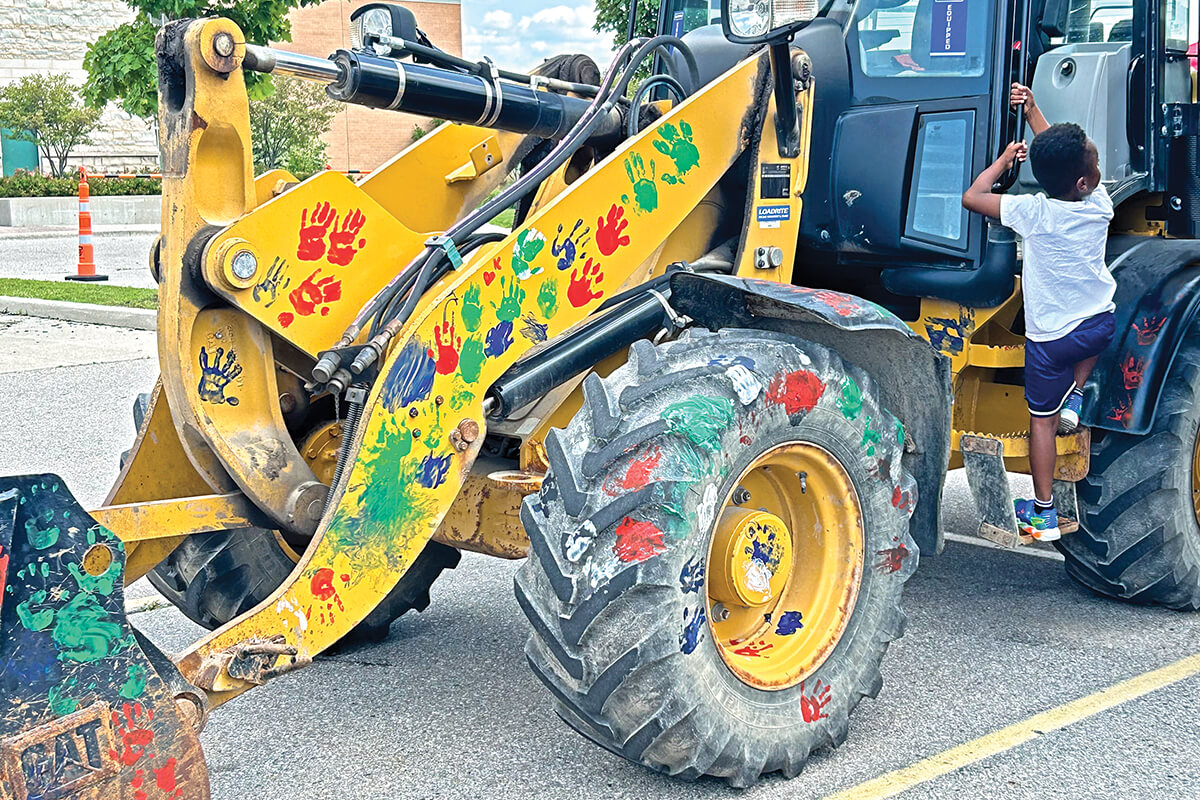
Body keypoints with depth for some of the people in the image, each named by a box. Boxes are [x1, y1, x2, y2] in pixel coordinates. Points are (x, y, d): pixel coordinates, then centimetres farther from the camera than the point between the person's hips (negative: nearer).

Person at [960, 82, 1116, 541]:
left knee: (1041, 420, 10)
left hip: (1050, 337, -3)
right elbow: (1068, 162, 7)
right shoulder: (1099, 204, -10)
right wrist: (1032, 111, 7)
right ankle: (1075, 398, 23)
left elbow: (971, 197, -10)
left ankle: (1043, 513, 14)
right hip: (1101, 326, 3)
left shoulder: (1034, 212, -20)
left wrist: (1004, 160, 2)